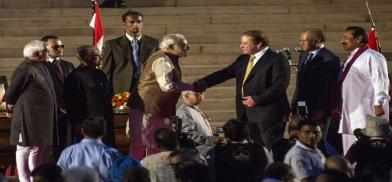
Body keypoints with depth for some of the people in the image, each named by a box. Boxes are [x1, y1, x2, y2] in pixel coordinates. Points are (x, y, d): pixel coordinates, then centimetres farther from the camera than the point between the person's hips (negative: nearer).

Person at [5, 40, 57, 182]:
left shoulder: (41, 67, 13)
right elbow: (11, 92, -12)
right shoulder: (25, 69, -16)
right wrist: (11, 104, 0)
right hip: (29, 115, -9)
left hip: (42, 116, 9)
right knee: (25, 148, -2)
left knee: (38, 148, 13)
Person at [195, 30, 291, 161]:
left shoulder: (277, 60, -9)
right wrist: (200, 84, -1)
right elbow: (224, 74, 11)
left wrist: (257, 99, -18)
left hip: (268, 114, -8)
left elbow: (279, 85, -16)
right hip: (248, 114, 8)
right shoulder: (243, 60, 16)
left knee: (272, 150, -8)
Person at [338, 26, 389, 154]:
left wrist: (378, 105, -23)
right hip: (350, 112, 10)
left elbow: (380, 82, -17)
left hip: (365, 113, -10)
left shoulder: (371, 57, -10)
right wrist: (339, 106, 24)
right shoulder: (351, 58, 20)